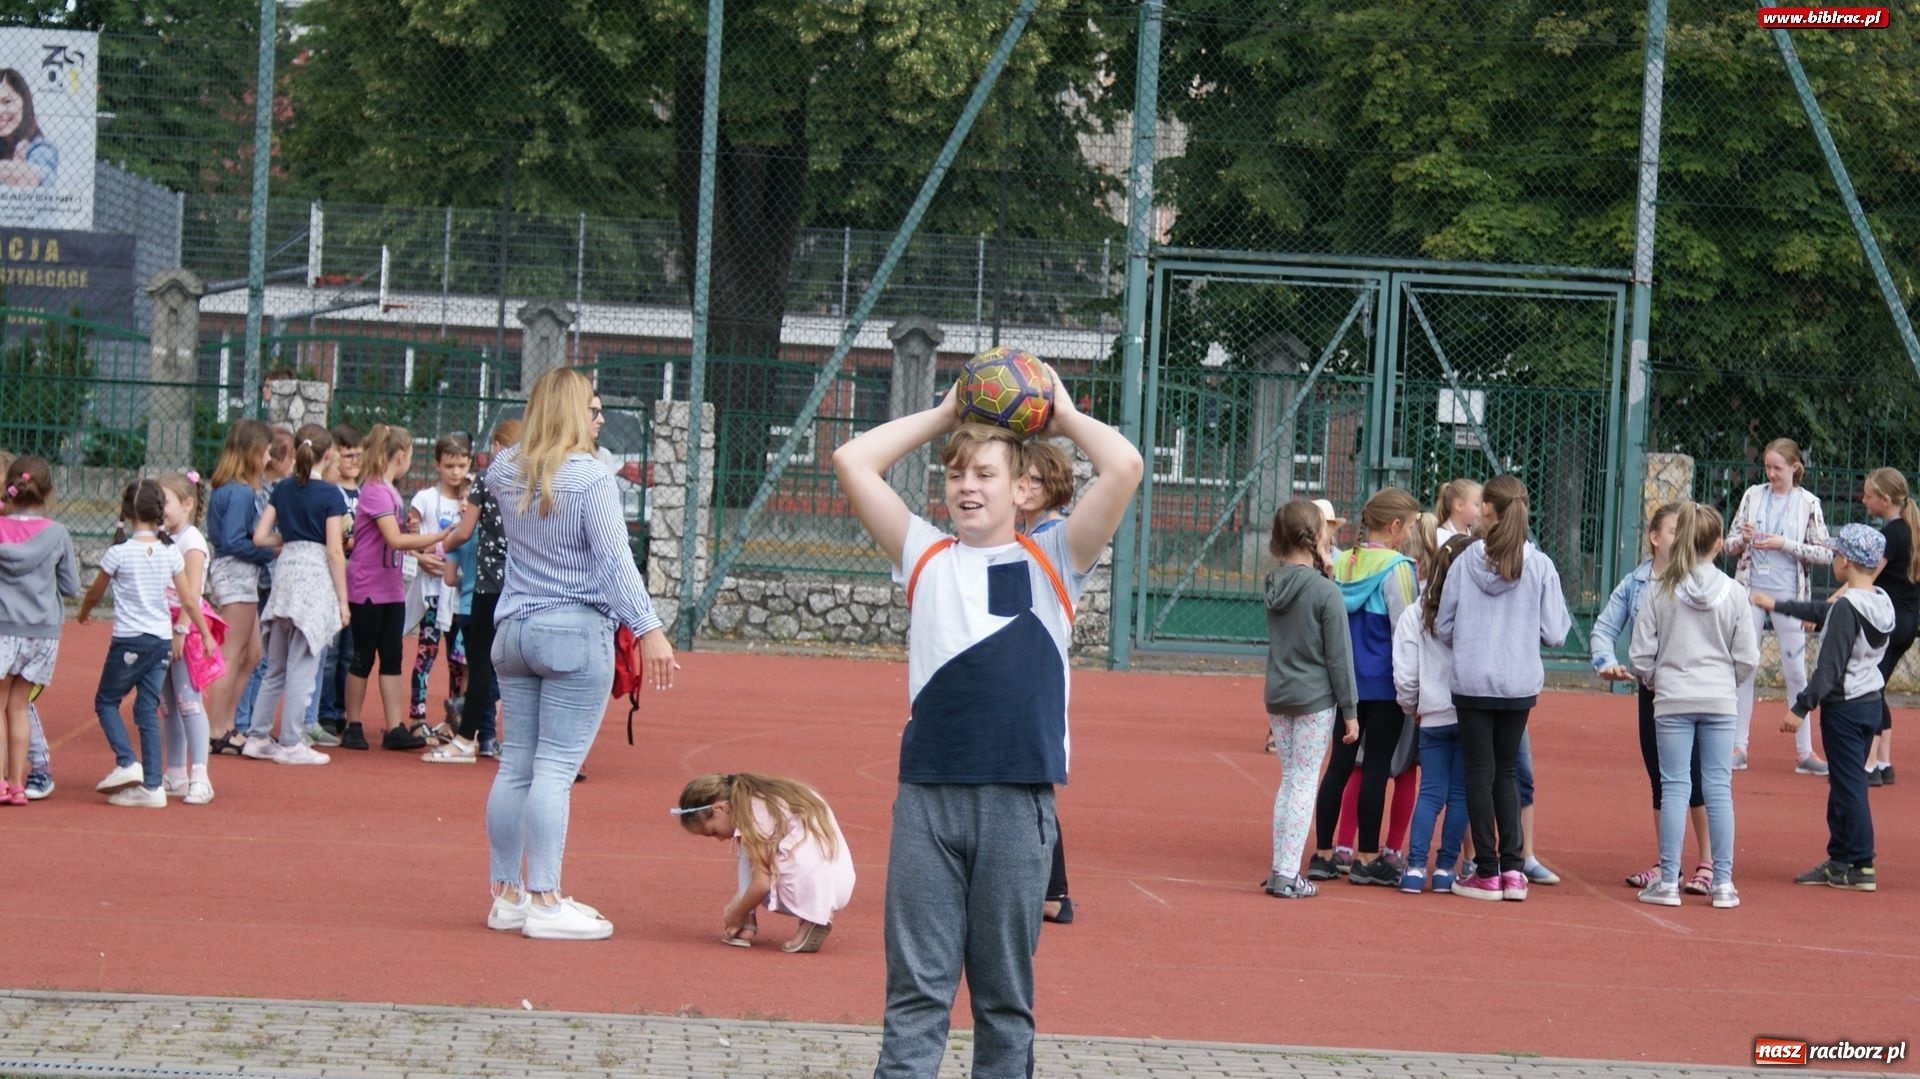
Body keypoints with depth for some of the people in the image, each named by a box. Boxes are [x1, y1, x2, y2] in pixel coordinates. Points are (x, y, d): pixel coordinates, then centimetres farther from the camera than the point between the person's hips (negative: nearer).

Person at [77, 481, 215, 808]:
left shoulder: (119, 552, -10)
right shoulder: (171, 552, 0)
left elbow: (95, 593, 5)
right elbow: (189, 600, 3)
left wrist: (83, 614, 26)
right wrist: (206, 634, 15)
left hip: (129, 641, -4)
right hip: (163, 640, 4)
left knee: (106, 701, 12)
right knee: (148, 710, 8)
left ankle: (126, 763, -8)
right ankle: (152, 786, 4)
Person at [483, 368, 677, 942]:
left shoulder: (507, 473, 7)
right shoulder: (590, 478, -12)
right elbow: (615, 561, -17)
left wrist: (533, 438, 25)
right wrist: (648, 629, -18)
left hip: (513, 631, 7)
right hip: (574, 635, -7)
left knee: (515, 765, 10)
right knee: (556, 769, -6)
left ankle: (507, 894, 16)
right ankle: (545, 902, -6)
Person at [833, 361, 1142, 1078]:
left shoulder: (1051, 562, 6)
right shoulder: (924, 555, 12)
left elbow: (1125, 467, -6)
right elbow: (851, 462, 7)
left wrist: (1065, 417, 10)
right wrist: (944, 415, 14)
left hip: (1018, 800, -1)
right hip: (926, 795, 1)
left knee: (1005, 989, 8)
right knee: (916, 984, 2)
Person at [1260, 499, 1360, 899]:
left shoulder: (1275, 584, 5)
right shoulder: (1326, 592, -13)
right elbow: (1339, 656, -10)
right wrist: (1350, 711, -6)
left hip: (1278, 697, 6)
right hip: (1315, 700, -6)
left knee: (1289, 780, 14)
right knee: (1305, 782, -1)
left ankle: (1280, 869, 16)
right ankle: (1288, 876, -2)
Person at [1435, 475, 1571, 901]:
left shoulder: (1465, 562, -8)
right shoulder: (1540, 566, -7)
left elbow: (1444, 628, -3)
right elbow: (1554, 633, -5)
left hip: (1472, 682, -1)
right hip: (1519, 685, 1)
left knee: (1480, 773, 7)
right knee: (1506, 772, 15)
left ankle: (1487, 872, 7)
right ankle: (1512, 867, 8)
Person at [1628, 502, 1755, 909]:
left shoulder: (1661, 591, -5)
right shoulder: (1734, 593, -4)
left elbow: (1640, 655, -4)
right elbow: (1747, 658, -1)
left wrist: (1654, 681, 15)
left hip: (1672, 700, -1)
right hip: (1719, 701, 1)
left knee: (1674, 787, 2)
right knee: (1719, 788, 6)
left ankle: (1668, 881, 3)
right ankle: (1723, 883, 7)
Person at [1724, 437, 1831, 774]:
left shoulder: (1808, 503, -2)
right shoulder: (1753, 495, 4)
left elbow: (1825, 554, -5)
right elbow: (1730, 544, 8)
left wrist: (1785, 544, -15)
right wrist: (1743, 539, -14)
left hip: (1788, 593, -2)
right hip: (1750, 589, 2)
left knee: (1796, 671, 2)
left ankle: (1804, 751, 7)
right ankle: (1738, 747, 9)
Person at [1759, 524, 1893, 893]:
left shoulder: (1847, 607, -19)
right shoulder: (1881, 603, 8)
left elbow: (1830, 666, -22)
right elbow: (1824, 613, 23)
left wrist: (1801, 707, -19)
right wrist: (1777, 605, 32)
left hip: (1844, 706, -9)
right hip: (1872, 700, 9)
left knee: (1849, 784, -3)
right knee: (1844, 782, 16)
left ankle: (1861, 866, 0)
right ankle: (1840, 861, 21)